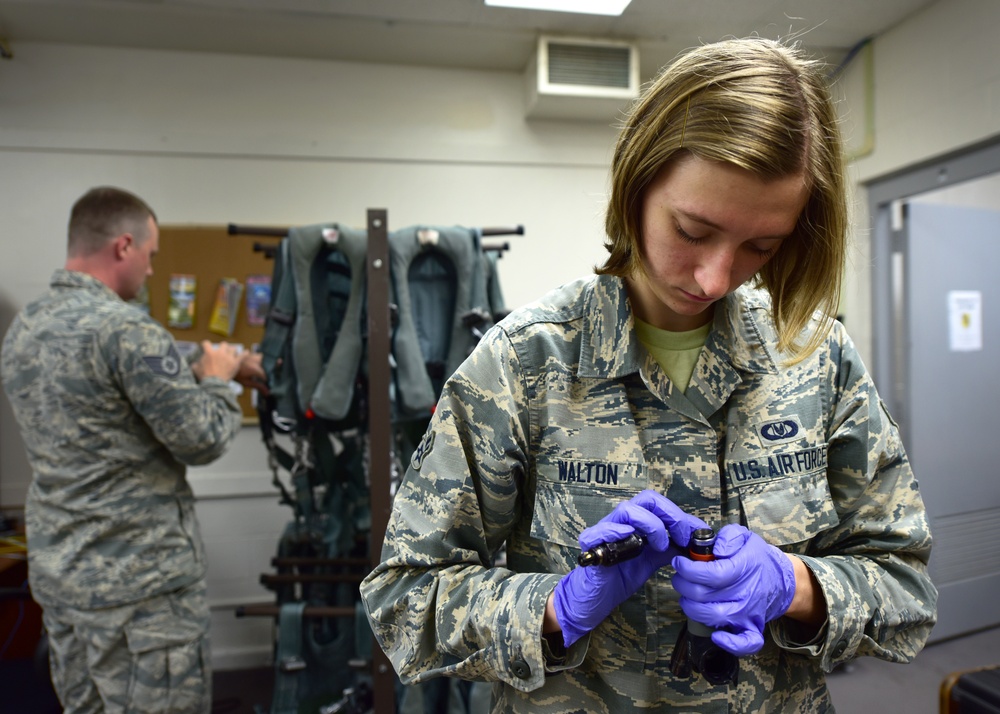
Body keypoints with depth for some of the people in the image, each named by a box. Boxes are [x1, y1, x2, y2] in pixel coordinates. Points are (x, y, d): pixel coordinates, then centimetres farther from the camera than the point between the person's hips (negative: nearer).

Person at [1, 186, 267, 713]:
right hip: (137, 580, -9)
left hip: (55, 572, 9)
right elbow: (202, 441, -17)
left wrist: (197, 373, 16)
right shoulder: (126, 328, -20)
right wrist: (218, 380, 1)